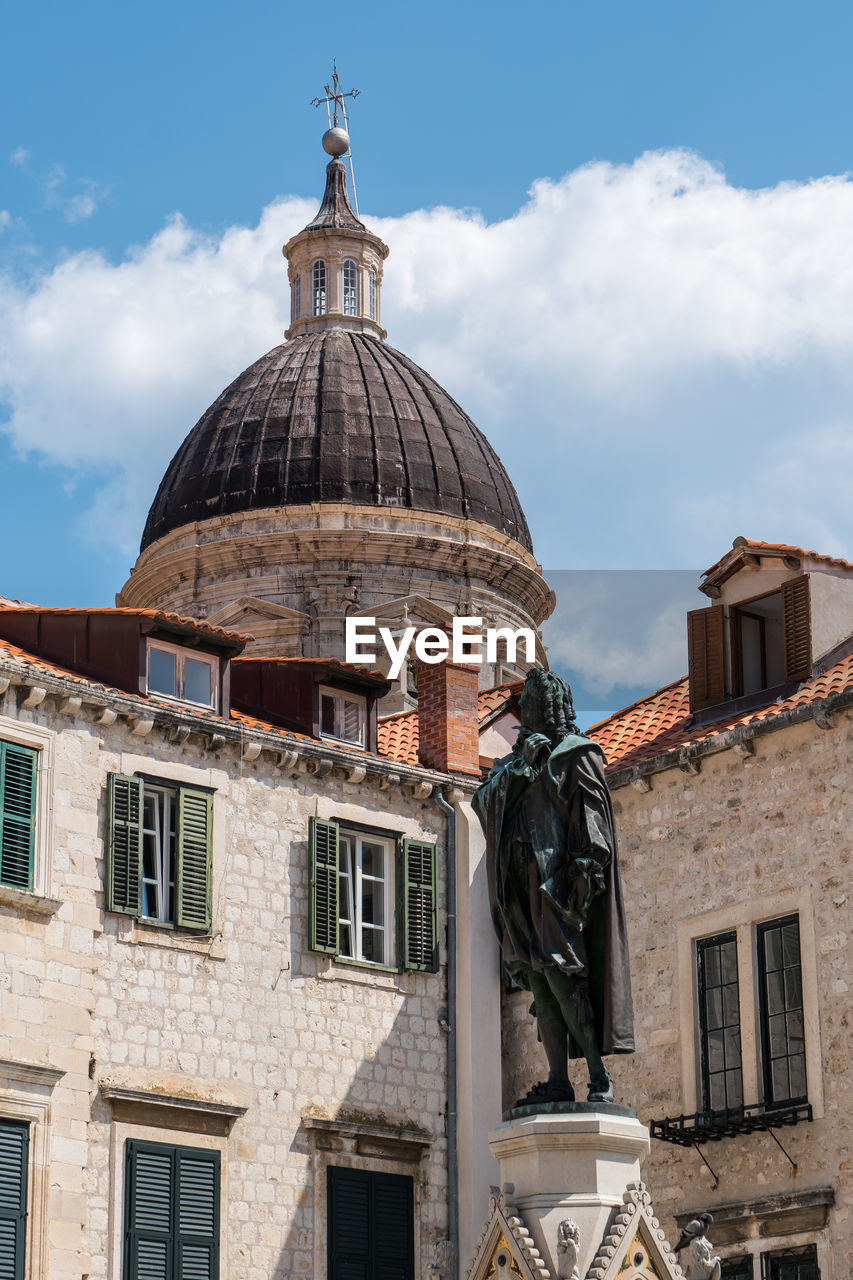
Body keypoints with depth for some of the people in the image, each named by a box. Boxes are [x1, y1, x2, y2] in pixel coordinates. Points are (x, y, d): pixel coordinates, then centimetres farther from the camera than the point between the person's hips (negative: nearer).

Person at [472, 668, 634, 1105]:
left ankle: (599, 1076, -12)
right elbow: (485, 800, 9)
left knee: (561, 976, -15)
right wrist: (521, 766, -4)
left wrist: (585, 871, -19)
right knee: (539, 981, 1)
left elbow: (592, 815, -7)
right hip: (525, 885, 7)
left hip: (559, 880, -7)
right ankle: (558, 1081, 0)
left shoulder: (577, 755, 2)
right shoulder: (520, 757, 23)